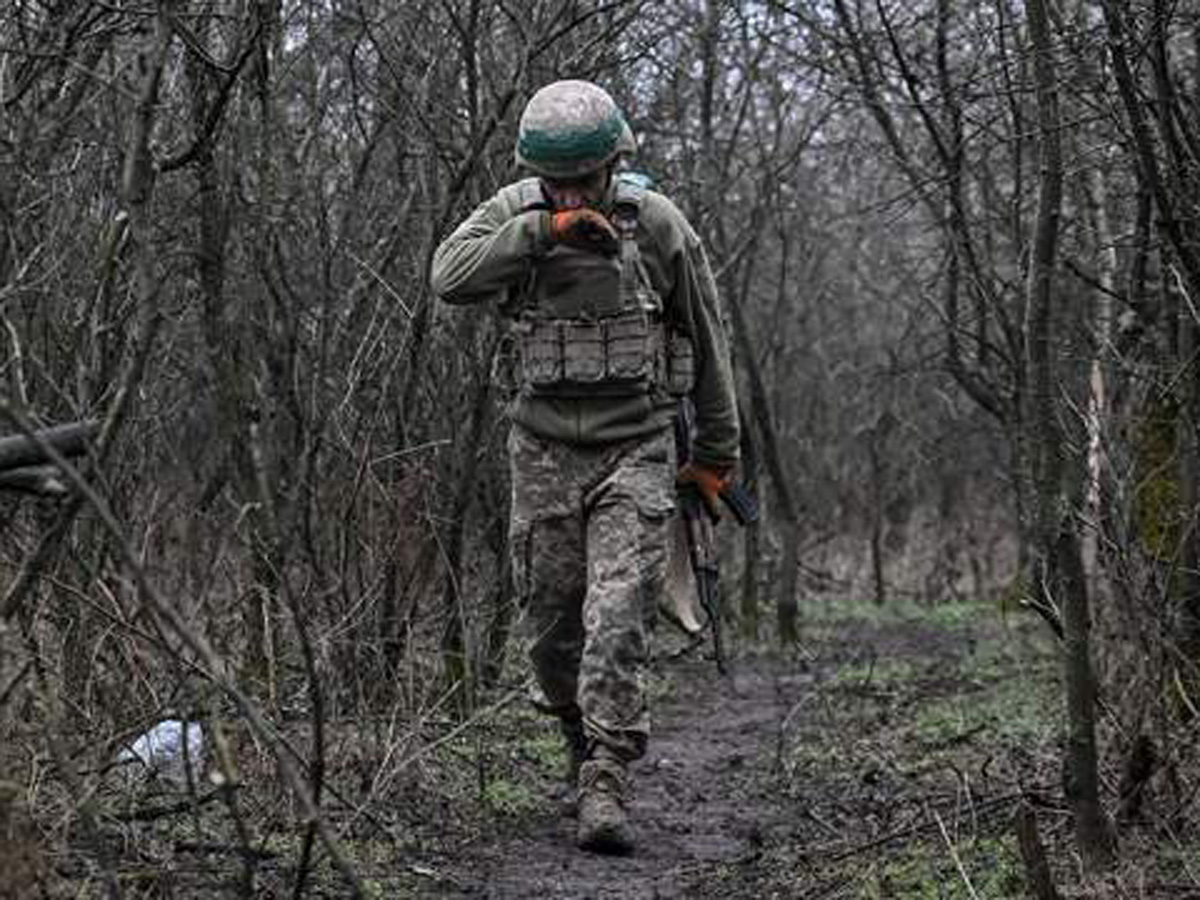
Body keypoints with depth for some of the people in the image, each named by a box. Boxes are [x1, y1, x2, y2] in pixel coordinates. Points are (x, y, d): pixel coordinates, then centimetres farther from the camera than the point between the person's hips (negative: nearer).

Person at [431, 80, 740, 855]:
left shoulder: (658, 224, -6)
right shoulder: (514, 213, -2)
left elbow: (707, 340, 4)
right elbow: (450, 278, -21)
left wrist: (717, 453, 9)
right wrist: (543, 230, -31)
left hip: (634, 452, -2)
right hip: (545, 454, 2)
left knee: (619, 623, -14)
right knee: (552, 626, 8)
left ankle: (606, 789, -13)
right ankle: (587, 744, 31)